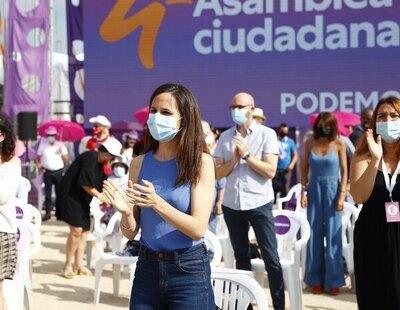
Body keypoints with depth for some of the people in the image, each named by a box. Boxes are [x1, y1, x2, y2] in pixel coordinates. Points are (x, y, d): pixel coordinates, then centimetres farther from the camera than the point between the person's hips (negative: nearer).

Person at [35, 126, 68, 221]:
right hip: (47, 172, 0)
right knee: (47, 193, 0)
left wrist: (62, 151, -16)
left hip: (58, 172, 0)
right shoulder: (43, 146, 5)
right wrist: (39, 166, -6)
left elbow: (66, 159, -1)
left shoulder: (60, 145, 4)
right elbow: (38, 158, 10)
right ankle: (47, 212, 3)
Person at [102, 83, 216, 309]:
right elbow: (131, 233, 4)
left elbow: (198, 229, -15)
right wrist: (126, 212, -17)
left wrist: (157, 203, -26)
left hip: (188, 271, -3)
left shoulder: (200, 161, -9)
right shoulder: (140, 163, 2)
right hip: (147, 268, 4)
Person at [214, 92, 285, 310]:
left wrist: (246, 155, -14)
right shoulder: (225, 137, 6)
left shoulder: (266, 134, -3)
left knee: (271, 257, -3)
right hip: (231, 204, 4)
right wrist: (235, 158, -12)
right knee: (241, 256, 12)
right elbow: (218, 173, 3)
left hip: (259, 204, -3)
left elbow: (270, 171, -11)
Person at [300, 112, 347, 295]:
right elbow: (304, 169, 6)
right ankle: (316, 279, 14)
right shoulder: (310, 143, 2)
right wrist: (303, 192, 0)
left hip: (332, 190, -2)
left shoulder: (339, 144, -3)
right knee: (314, 235, 5)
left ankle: (333, 280, 8)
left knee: (333, 236, 1)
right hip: (314, 190, 2)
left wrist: (342, 195, -8)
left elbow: (344, 171, -2)